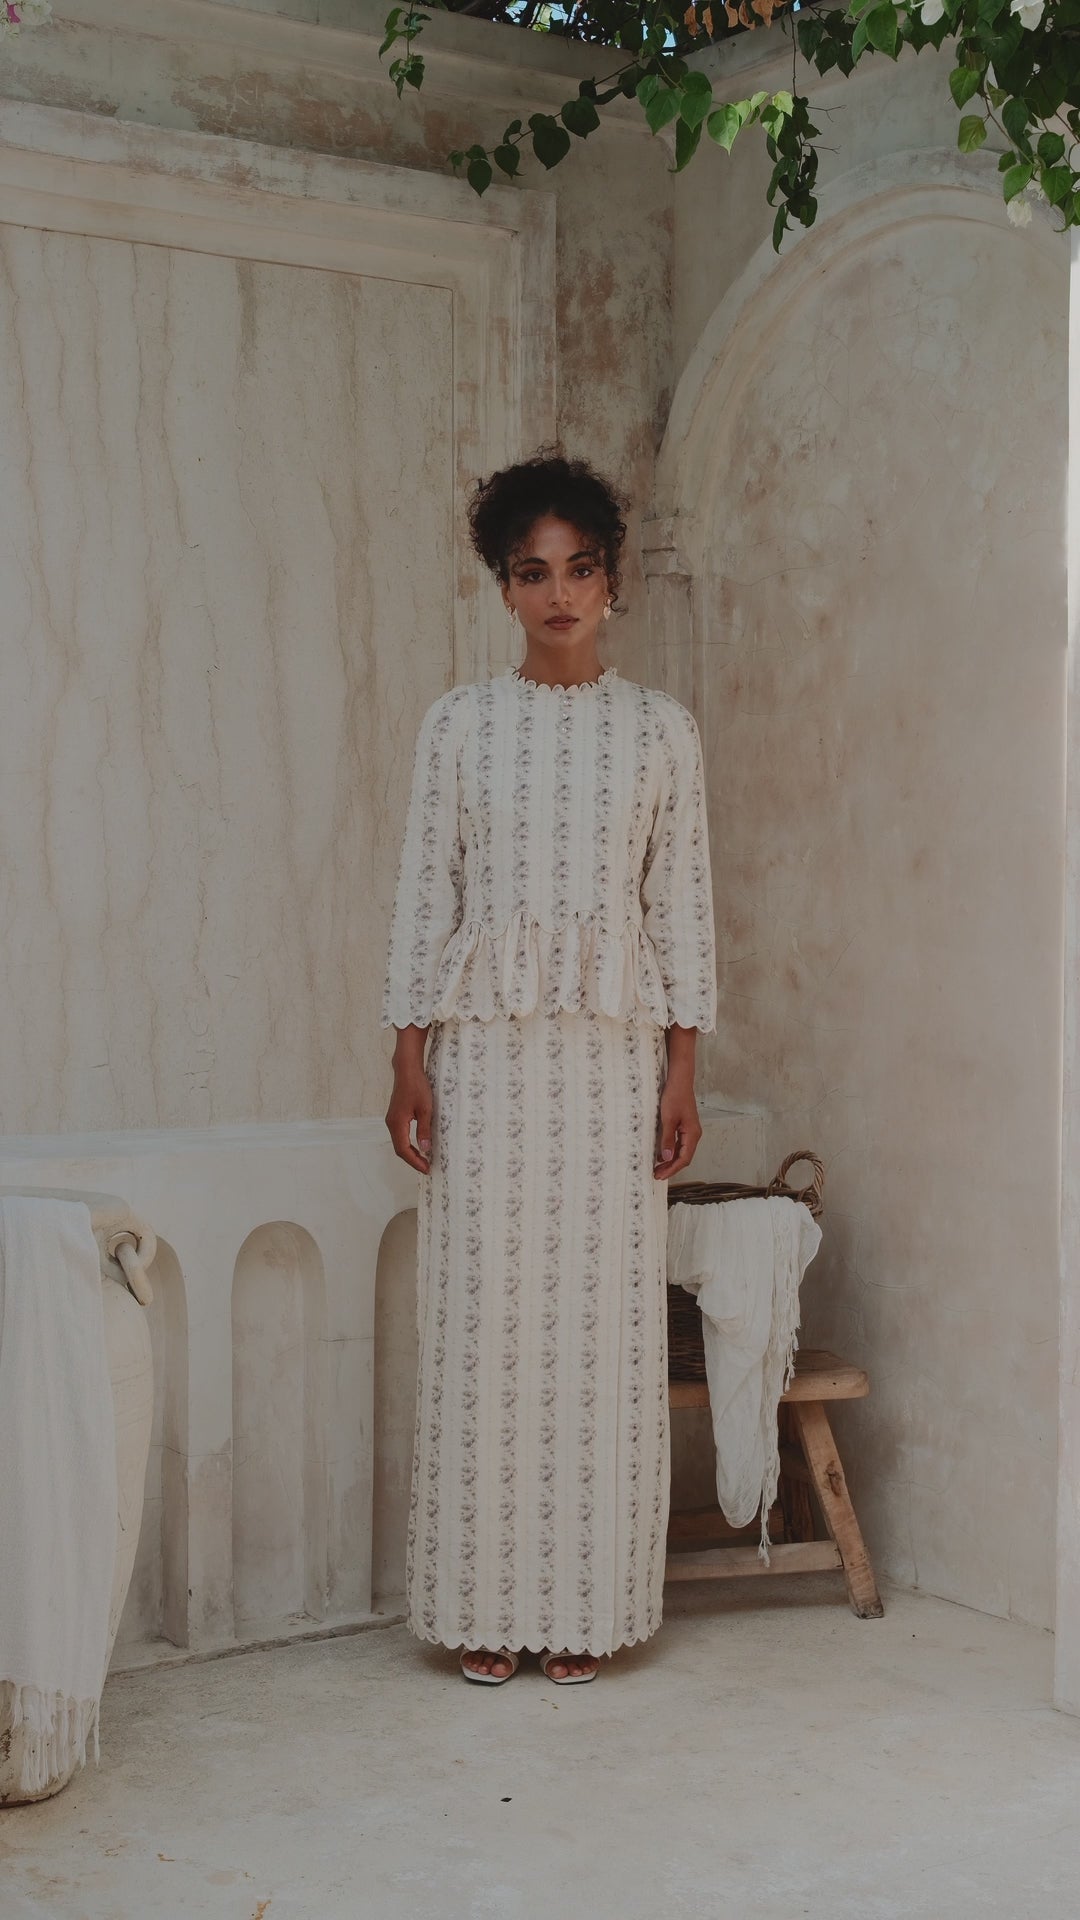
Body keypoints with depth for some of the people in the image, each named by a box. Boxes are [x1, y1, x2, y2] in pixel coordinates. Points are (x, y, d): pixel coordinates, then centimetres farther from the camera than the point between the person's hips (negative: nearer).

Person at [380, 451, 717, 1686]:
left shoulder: (660, 730, 6)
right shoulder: (459, 722, 5)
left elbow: (683, 903, 5)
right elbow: (423, 892, 4)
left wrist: (681, 1074, 0)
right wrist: (410, 1059, -3)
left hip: (613, 1050, 0)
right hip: (485, 1046, 0)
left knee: (604, 1314, 1)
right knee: (484, 1312, 0)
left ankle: (587, 1605, 11)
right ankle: (487, 1606, 9)